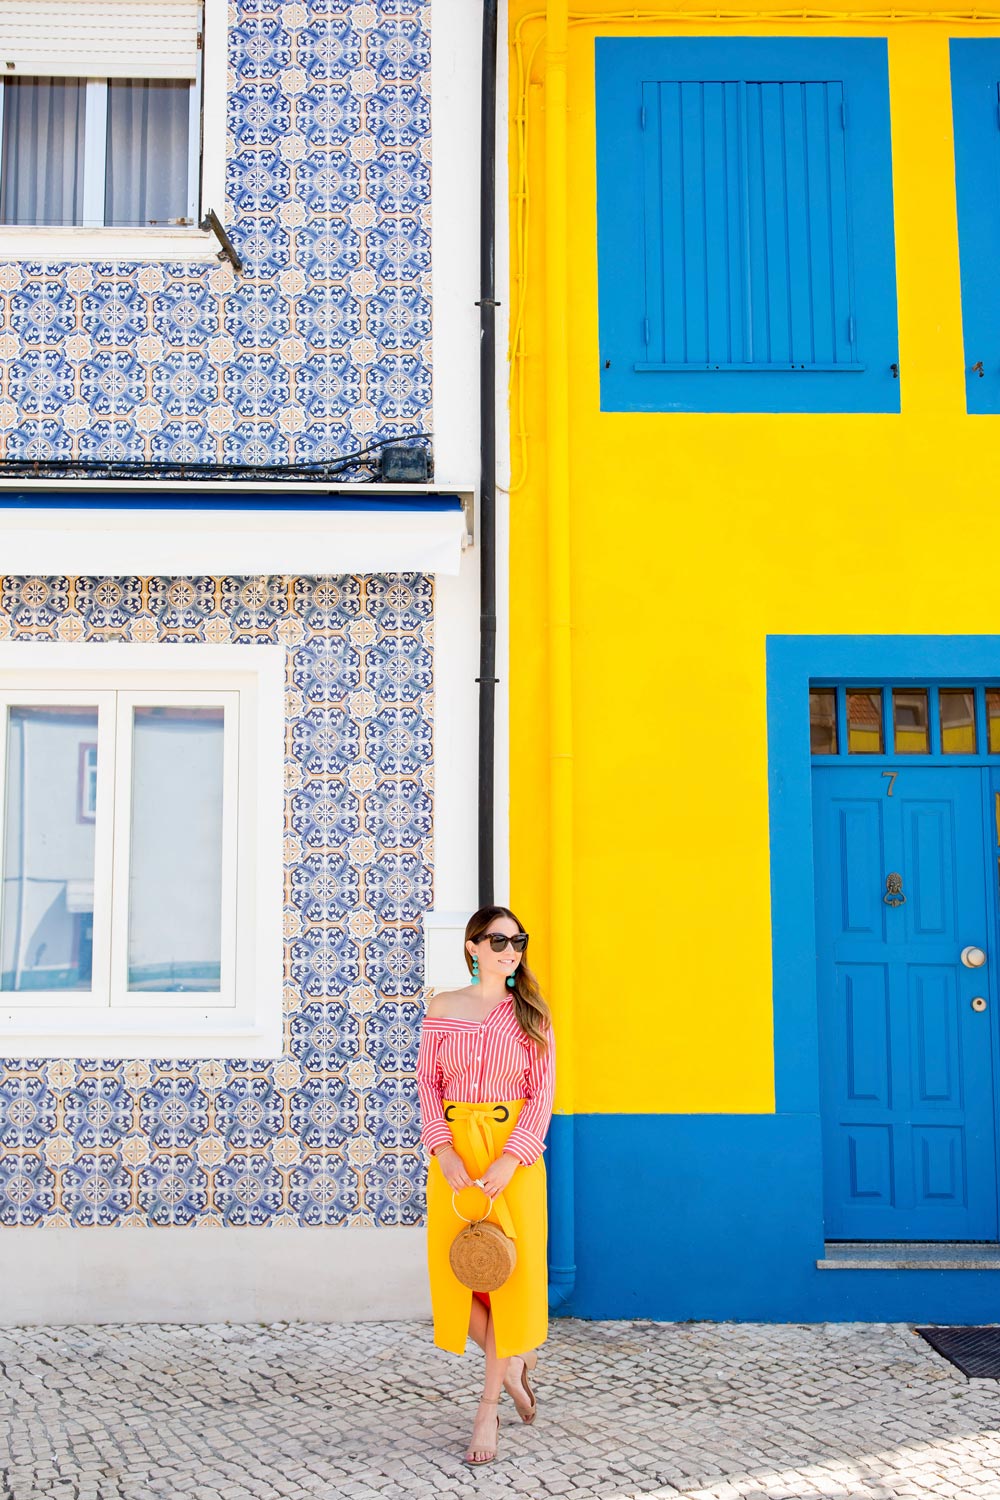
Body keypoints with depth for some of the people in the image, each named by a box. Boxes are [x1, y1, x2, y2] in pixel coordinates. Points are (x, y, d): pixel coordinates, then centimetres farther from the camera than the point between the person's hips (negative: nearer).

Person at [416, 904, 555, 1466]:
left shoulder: (532, 1013, 1)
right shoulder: (444, 1008, 4)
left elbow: (542, 1093, -3)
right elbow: (428, 1082, 1)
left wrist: (511, 1160, -14)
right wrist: (443, 1151, -12)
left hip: (513, 1150, -1)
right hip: (453, 1150, 1)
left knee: (509, 1267, 0)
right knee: (457, 1267, 3)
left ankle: (489, 1406, 13)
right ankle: (515, 1361, 30)